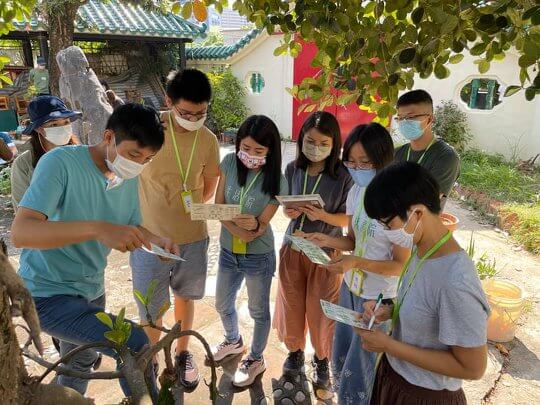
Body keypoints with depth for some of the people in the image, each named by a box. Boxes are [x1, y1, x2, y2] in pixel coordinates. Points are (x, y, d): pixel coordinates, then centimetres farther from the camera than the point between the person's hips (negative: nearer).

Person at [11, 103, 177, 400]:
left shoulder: (130, 178, -2)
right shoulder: (60, 162, -23)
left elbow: (132, 227, 10)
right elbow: (20, 232, -32)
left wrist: (156, 240, -13)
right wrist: (98, 228, -45)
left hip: (92, 290, 8)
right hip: (48, 293, -7)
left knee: (80, 366, 28)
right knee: (135, 345, -22)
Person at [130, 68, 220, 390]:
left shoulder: (208, 140, -5)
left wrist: (190, 208, -1)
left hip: (194, 237, 3)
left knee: (185, 297, 22)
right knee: (151, 309, 11)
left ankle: (183, 353, 45)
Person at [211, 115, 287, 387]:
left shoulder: (276, 182, -18)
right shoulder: (230, 162, -9)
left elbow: (263, 224, -14)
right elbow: (219, 205, -7)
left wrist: (254, 225, -35)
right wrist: (237, 230, -22)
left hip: (258, 256, -4)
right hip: (228, 250, 4)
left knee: (258, 310, 15)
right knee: (223, 305, 23)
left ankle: (256, 360, 40)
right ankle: (233, 341, 53)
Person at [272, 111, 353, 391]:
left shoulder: (343, 176, -15)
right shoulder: (293, 169, -4)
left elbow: (348, 219, -11)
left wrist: (322, 216, -27)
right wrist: (289, 212, -15)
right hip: (293, 248, 3)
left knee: (321, 310, 11)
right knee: (291, 304, 16)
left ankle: (322, 358, 38)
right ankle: (295, 350, 42)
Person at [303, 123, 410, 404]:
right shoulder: (356, 191, -2)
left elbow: (401, 265, -19)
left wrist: (357, 262, -31)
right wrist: (327, 241, -11)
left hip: (379, 298, -7)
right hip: (350, 288, 7)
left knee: (356, 375, 8)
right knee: (339, 361, 23)